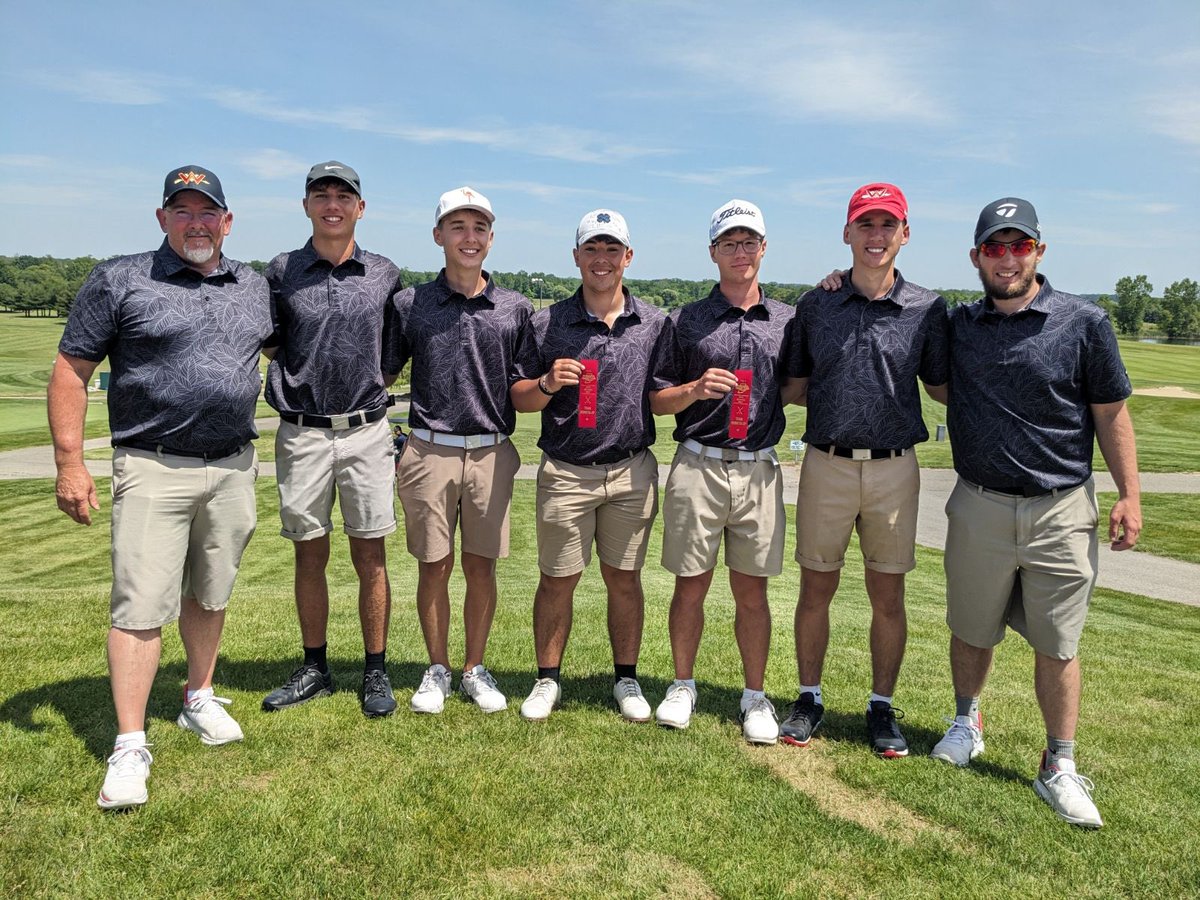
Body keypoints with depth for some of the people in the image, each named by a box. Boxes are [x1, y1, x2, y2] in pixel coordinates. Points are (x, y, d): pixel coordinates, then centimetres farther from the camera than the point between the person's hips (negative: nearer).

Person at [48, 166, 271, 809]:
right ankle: (129, 747, 4)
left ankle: (199, 699, 34)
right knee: (141, 605, -5)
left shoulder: (255, 288, 11)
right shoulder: (120, 281, -1)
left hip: (234, 467, 4)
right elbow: (71, 371, -2)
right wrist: (69, 462, -8)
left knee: (210, 595, 15)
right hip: (152, 468, -4)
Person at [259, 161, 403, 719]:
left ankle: (376, 672, 15)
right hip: (302, 435, 1)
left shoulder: (385, 275, 7)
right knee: (309, 553, 9)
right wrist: (296, 383, -1)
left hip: (366, 432, 0)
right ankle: (315, 668, 23)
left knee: (370, 555, 3)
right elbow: (267, 346, 11)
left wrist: (372, 380, 2)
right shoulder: (282, 271, 5)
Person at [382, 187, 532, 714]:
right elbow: (381, 374, 8)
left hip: (491, 454, 1)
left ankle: (475, 669, 24)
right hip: (429, 452, 0)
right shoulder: (409, 304, 5)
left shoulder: (516, 309, 6)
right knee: (434, 567, 7)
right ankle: (437, 670, 24)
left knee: (481, 567, 7)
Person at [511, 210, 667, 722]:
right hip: (565, 474, -1)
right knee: (557, 581, 7)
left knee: (624, 579, 11)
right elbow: (519, 398, 4)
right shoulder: (547, 325, 1)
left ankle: (626, 679, 26)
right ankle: (547, 680, 24)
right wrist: (548, 383, -16)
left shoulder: (654, 324, 5)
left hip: (631, 472, 1)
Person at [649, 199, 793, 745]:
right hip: (697, 469, -1)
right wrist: (697, 388, -14)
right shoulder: (686, 321, 5)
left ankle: (755, 696, 21)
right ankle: (683, 685, 25)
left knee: (752, 592, 7)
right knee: (691, 586, 7)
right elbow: (657, 401, 6)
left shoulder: (787, 321, 9)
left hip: (759, 472, 1)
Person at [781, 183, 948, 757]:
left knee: (888, 597, 9)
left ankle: (882, 707, 26)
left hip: (894, 468, 0)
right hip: (826, 466, 1)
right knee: (815, 590, 8)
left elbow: (941, 388, 9)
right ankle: (809, 699, 26)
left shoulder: (927, 309, 2)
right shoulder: (815, 304, 4)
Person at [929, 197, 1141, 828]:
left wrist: (1129, 495, -2)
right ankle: (966, 721, 39)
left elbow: (1111, 415, 1)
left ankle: (1059, 767, 21)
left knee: (1057, 645, 6)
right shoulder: (956, 325, 4)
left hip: (1061, 510, -2)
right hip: (979, 507, 2)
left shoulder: (1084, 323, -3)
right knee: (971, 630, 15)